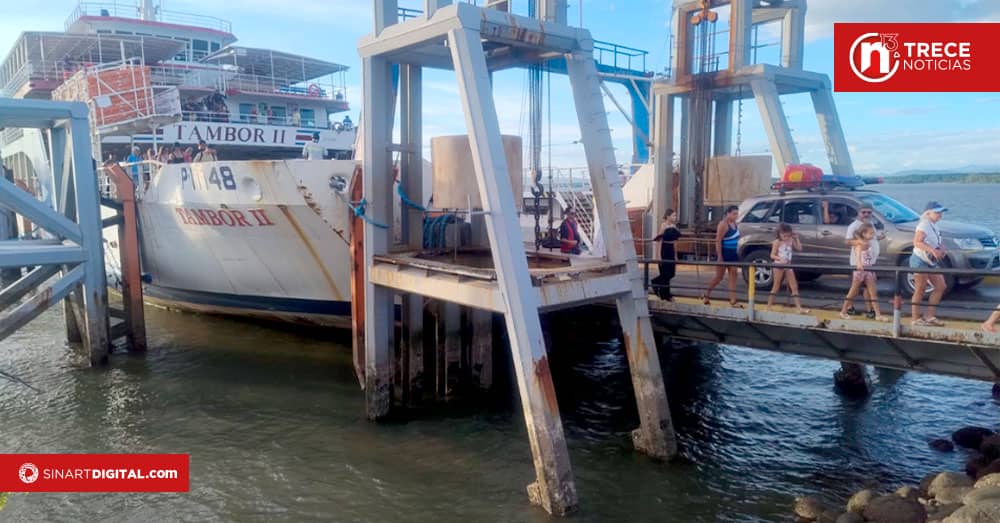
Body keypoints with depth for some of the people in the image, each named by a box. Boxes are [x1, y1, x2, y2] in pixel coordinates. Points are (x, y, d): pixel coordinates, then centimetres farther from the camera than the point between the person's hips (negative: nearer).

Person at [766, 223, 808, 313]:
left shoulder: (791, 241, 3)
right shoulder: (777, 242, -10)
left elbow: (799, 249, 6)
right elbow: (772, 255, -13)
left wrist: (796, 239, 0)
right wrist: (780, 259, -31)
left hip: (788, 266, 5)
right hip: (778, 266, -5)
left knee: (794, 287, 1)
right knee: (776, 287, 1)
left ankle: (799, 308, 1)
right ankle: (769, 307, 9)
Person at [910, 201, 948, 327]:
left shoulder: (933, 226, 13)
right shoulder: (924, 225, -16)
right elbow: (917, 242, -28)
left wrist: (941, 248, 4)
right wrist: (933, 250, -35)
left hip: (931, 262, 10)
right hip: (920, 261, -10)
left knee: (940, 287, 9)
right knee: (920, 290, -4)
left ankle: (929, 316, 17)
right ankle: (915, 319, 4)